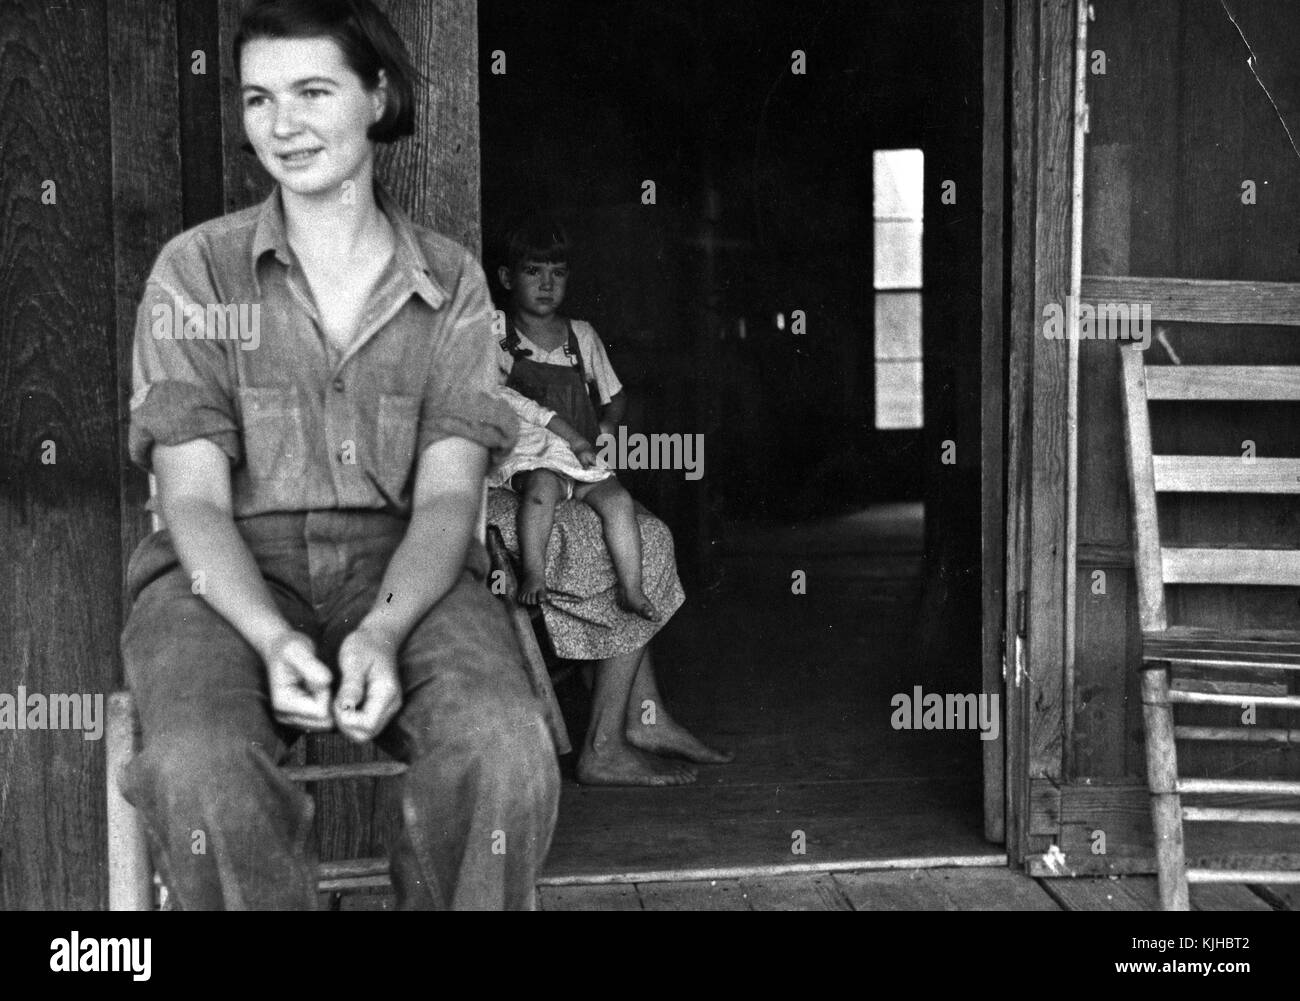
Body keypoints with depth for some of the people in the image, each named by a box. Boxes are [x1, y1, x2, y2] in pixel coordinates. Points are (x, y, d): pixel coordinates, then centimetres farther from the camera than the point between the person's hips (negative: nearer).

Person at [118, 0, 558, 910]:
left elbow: (448, 495, 1)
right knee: (201, 771, -34)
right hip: (229, 581, 0)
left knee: (509, 754, -31)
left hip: (404, 574, 1)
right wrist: (272, 639, -20)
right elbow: (195, 500, -1)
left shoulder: (451, 283, 10)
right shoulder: (196, 272, 7)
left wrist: (382, 632, -19)